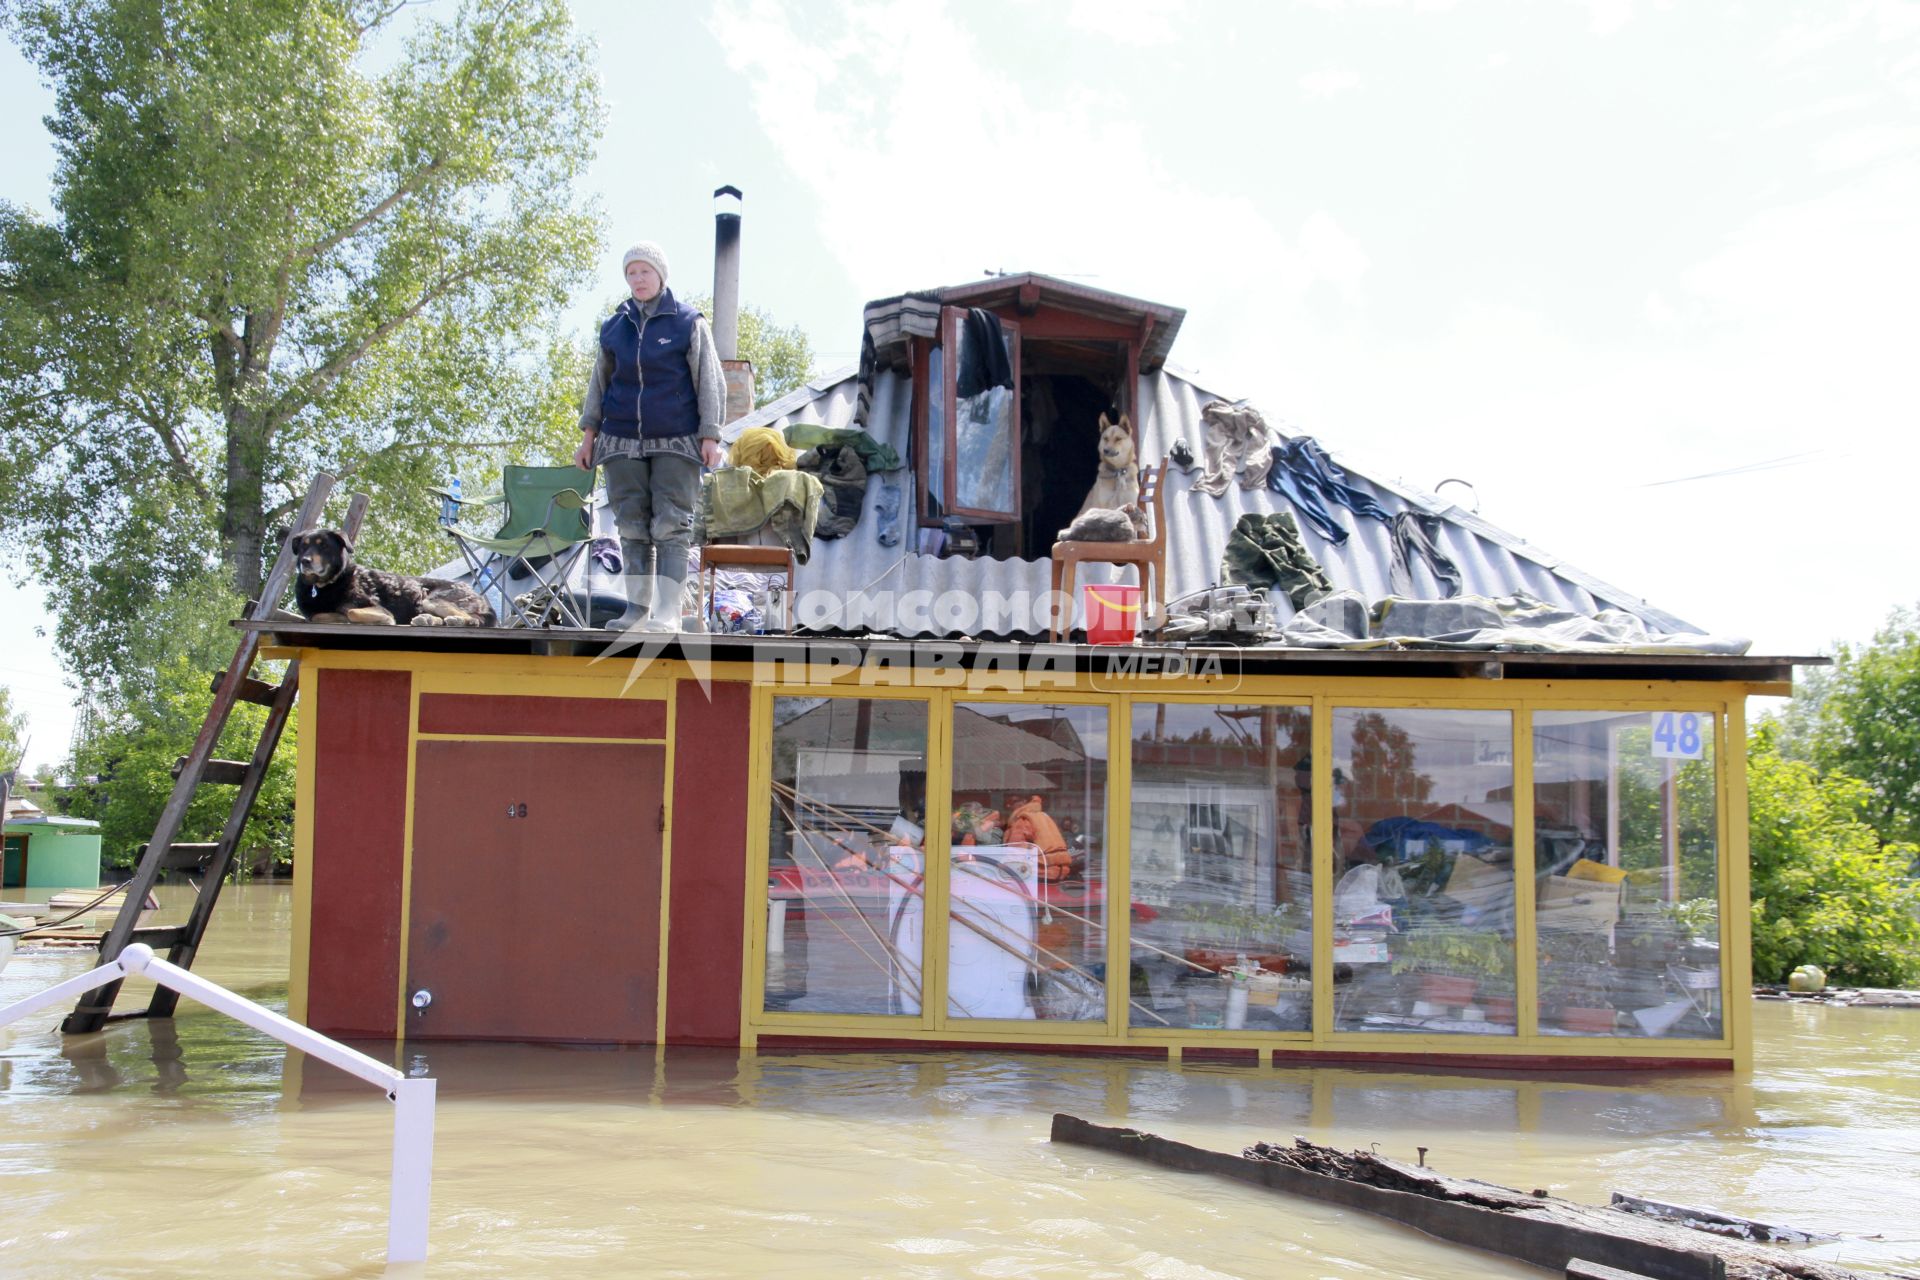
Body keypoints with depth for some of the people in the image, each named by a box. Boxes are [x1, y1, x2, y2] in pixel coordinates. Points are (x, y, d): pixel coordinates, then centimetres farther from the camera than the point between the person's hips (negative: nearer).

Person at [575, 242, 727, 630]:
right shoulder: (614, 326, 11)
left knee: (671, 524, -9)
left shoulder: (689, 322, 1)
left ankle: (667, 613, -12)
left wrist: (710, 436, -7)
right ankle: (637, 608, 8)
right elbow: (599, 382, 17)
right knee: (632, 525, 3)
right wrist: (589, 434, 13)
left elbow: (710, 381, -1)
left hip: (675, 443, -4)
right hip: (622, 442, 4)